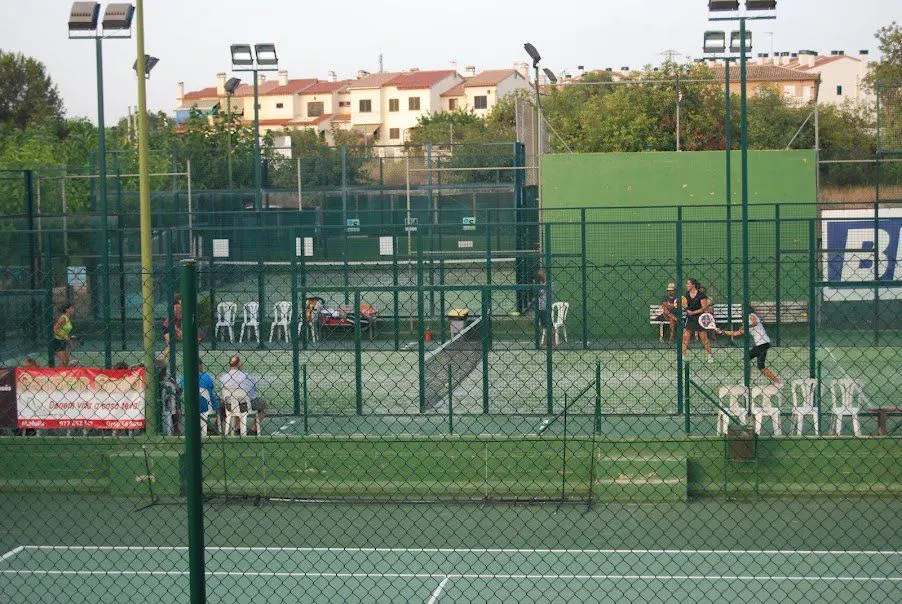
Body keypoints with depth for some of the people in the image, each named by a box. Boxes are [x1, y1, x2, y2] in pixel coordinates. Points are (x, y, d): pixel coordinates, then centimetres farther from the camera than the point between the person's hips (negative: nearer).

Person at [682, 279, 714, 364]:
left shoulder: (701, 295, -11)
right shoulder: (686, 294, 5)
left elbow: (704, 308, -11)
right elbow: (685, 306, 7)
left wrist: (693, 312, -19)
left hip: (700, 318, -5)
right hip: (689, 318, 5)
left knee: (704, 338, 0)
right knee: (685, 337, -3)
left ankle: (710, 355, 15)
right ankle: (683, 356, 1)